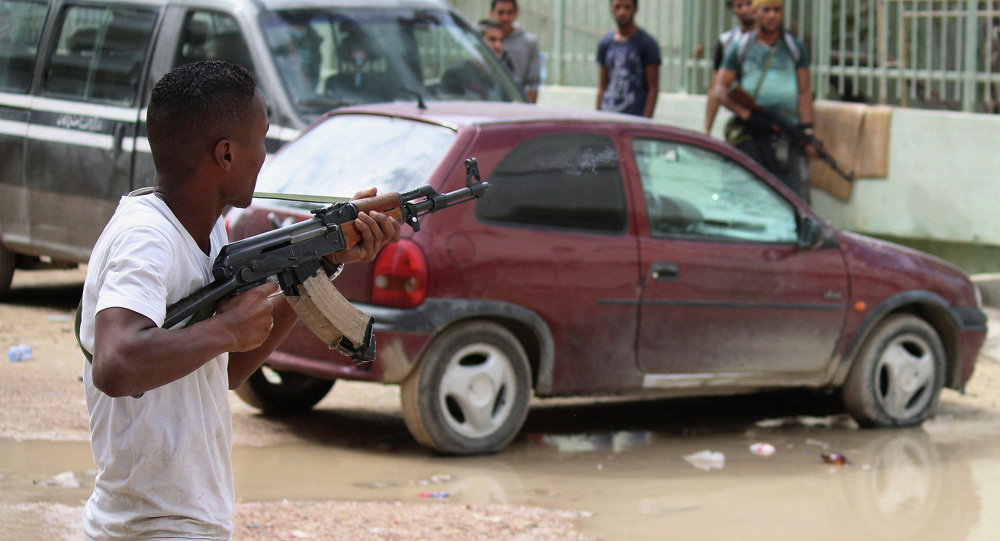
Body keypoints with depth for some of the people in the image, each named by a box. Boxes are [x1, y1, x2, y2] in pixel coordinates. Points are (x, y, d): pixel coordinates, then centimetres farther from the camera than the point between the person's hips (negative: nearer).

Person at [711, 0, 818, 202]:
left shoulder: (796, 48, 13)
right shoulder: (740, 48, 10)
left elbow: (804, 93, 10)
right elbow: (720, 89, 5)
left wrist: (807, 131, -3)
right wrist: (748, 115, -9)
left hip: (790, 130, 0)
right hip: (751, 134, 0)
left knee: (796, 197, -9)